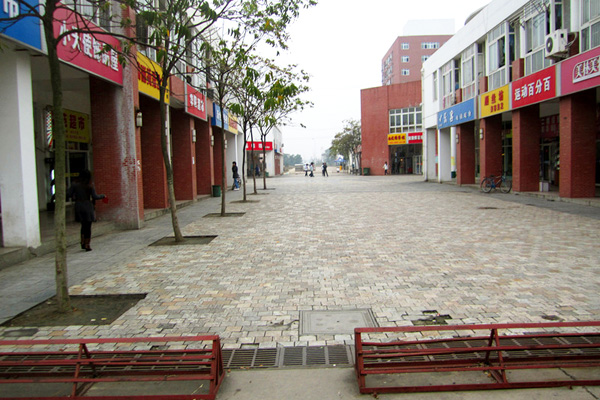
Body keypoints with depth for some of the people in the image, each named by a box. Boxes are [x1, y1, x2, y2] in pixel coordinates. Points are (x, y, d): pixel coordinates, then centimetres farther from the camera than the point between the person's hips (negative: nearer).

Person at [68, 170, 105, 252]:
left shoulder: (75, 184, 0)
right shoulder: (90, 185, -7)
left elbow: (68, 194, -1)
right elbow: (95, 196, -8)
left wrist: (75, 198, 18)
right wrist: (103, 196, 8)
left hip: (78, 207, 3)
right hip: (88, 207, -3)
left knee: (83, 226, 19)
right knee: (88, 226, 5)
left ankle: (82, 243, 13)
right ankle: (87, 245, 6)